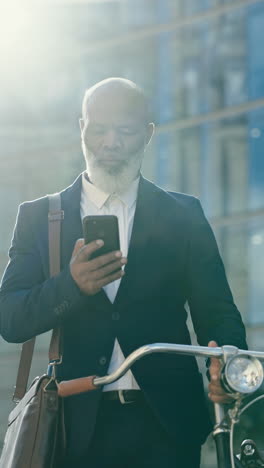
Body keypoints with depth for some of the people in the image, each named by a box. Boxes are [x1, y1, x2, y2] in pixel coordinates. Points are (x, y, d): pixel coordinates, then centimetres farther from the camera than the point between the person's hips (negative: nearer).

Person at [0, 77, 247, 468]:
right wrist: (72, 286, -22)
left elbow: (216, 312, 2)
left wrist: (225, 364, -21)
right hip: (80, 425, 0)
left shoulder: (183, 216, 8)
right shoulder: (38, 217, 7)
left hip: (166, 425, 0)